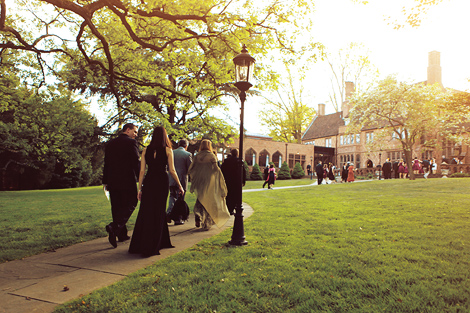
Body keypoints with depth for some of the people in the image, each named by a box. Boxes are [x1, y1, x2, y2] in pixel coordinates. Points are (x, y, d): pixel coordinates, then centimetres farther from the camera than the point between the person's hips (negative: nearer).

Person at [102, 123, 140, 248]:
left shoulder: (110, 143, 12)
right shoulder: (131, 142, -7)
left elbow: (106, 163, 13)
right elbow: (136, 163, -12)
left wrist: (105, 181, 18)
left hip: (113, 181, 7)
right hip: (127, 181, -6)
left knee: (117, 207, 12)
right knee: (130, 205, 3)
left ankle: (122, 234, 19)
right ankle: (114, 226, -17)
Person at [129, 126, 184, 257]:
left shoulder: (146, 150, 6)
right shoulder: (167, 150, -2)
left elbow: (142, 171, 4)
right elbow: (172, 170, -3)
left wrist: (140, 188, 8)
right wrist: (180, 186, 7)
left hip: (148, 182, 3)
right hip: (162, 182, -3)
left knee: (145, 213, 11)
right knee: (158, 213, 5)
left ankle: (138, 246, 18)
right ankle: (151, 247, 8)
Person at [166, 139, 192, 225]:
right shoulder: (188, 154, -9)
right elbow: (190, 168, -8)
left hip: (171, 179, 3)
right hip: (182, 180, -3)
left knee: (172, 196, 19)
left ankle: (169, 212, -2)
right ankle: (177, 219, 10)